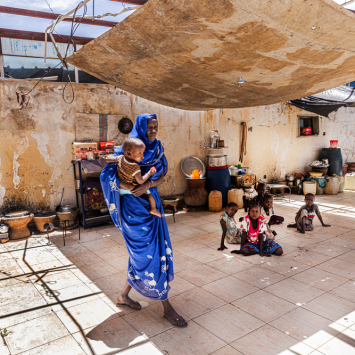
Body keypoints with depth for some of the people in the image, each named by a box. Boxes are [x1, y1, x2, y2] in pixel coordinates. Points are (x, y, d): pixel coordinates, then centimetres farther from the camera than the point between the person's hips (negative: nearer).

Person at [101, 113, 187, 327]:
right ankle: (166, 306, 7)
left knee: (143, 253, 12)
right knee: (148, 253, -3)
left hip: (151, 203, 6)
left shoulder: (157, 149, 6)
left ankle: (124, 295, 30)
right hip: (134, 207, -6)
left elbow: (162, 177, -1)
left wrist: (147, 185, -19)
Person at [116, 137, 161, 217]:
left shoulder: (120, 158, -19)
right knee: (151, 191, 6)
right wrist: (149, 173, -19)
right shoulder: (135, 168, -37)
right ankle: (153, 209, 14)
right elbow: (140, 181, -28)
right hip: (132, 190, -6)